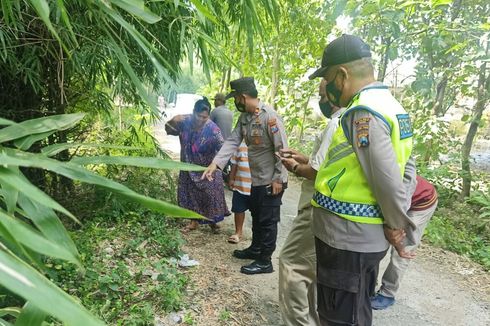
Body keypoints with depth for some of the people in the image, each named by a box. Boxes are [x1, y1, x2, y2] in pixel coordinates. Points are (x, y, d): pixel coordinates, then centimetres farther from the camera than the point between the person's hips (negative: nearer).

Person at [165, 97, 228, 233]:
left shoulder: (212, 128, -24)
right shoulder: (185, 121, -12)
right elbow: (169, 130, 3)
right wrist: (173, 121, -18)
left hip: (207, 169, -4)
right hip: (189, 168, 4)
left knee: (209, 195, 5)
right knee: (191, 194, 14)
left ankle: (212, 221, 28)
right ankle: (194, 221, 32)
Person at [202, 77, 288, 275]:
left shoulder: (269, 116, -22)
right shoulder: (244, 117, 4)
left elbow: (282, 149, -21)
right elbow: (232, 141, -1)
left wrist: (278, 179, -20)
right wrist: (215, 164, -11)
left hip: (271, 181, -8)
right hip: (257, 179, 9)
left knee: (267, 221, 4)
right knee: (256, 216, 22)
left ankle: (265, 262, 19)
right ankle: (255, 249, 42)